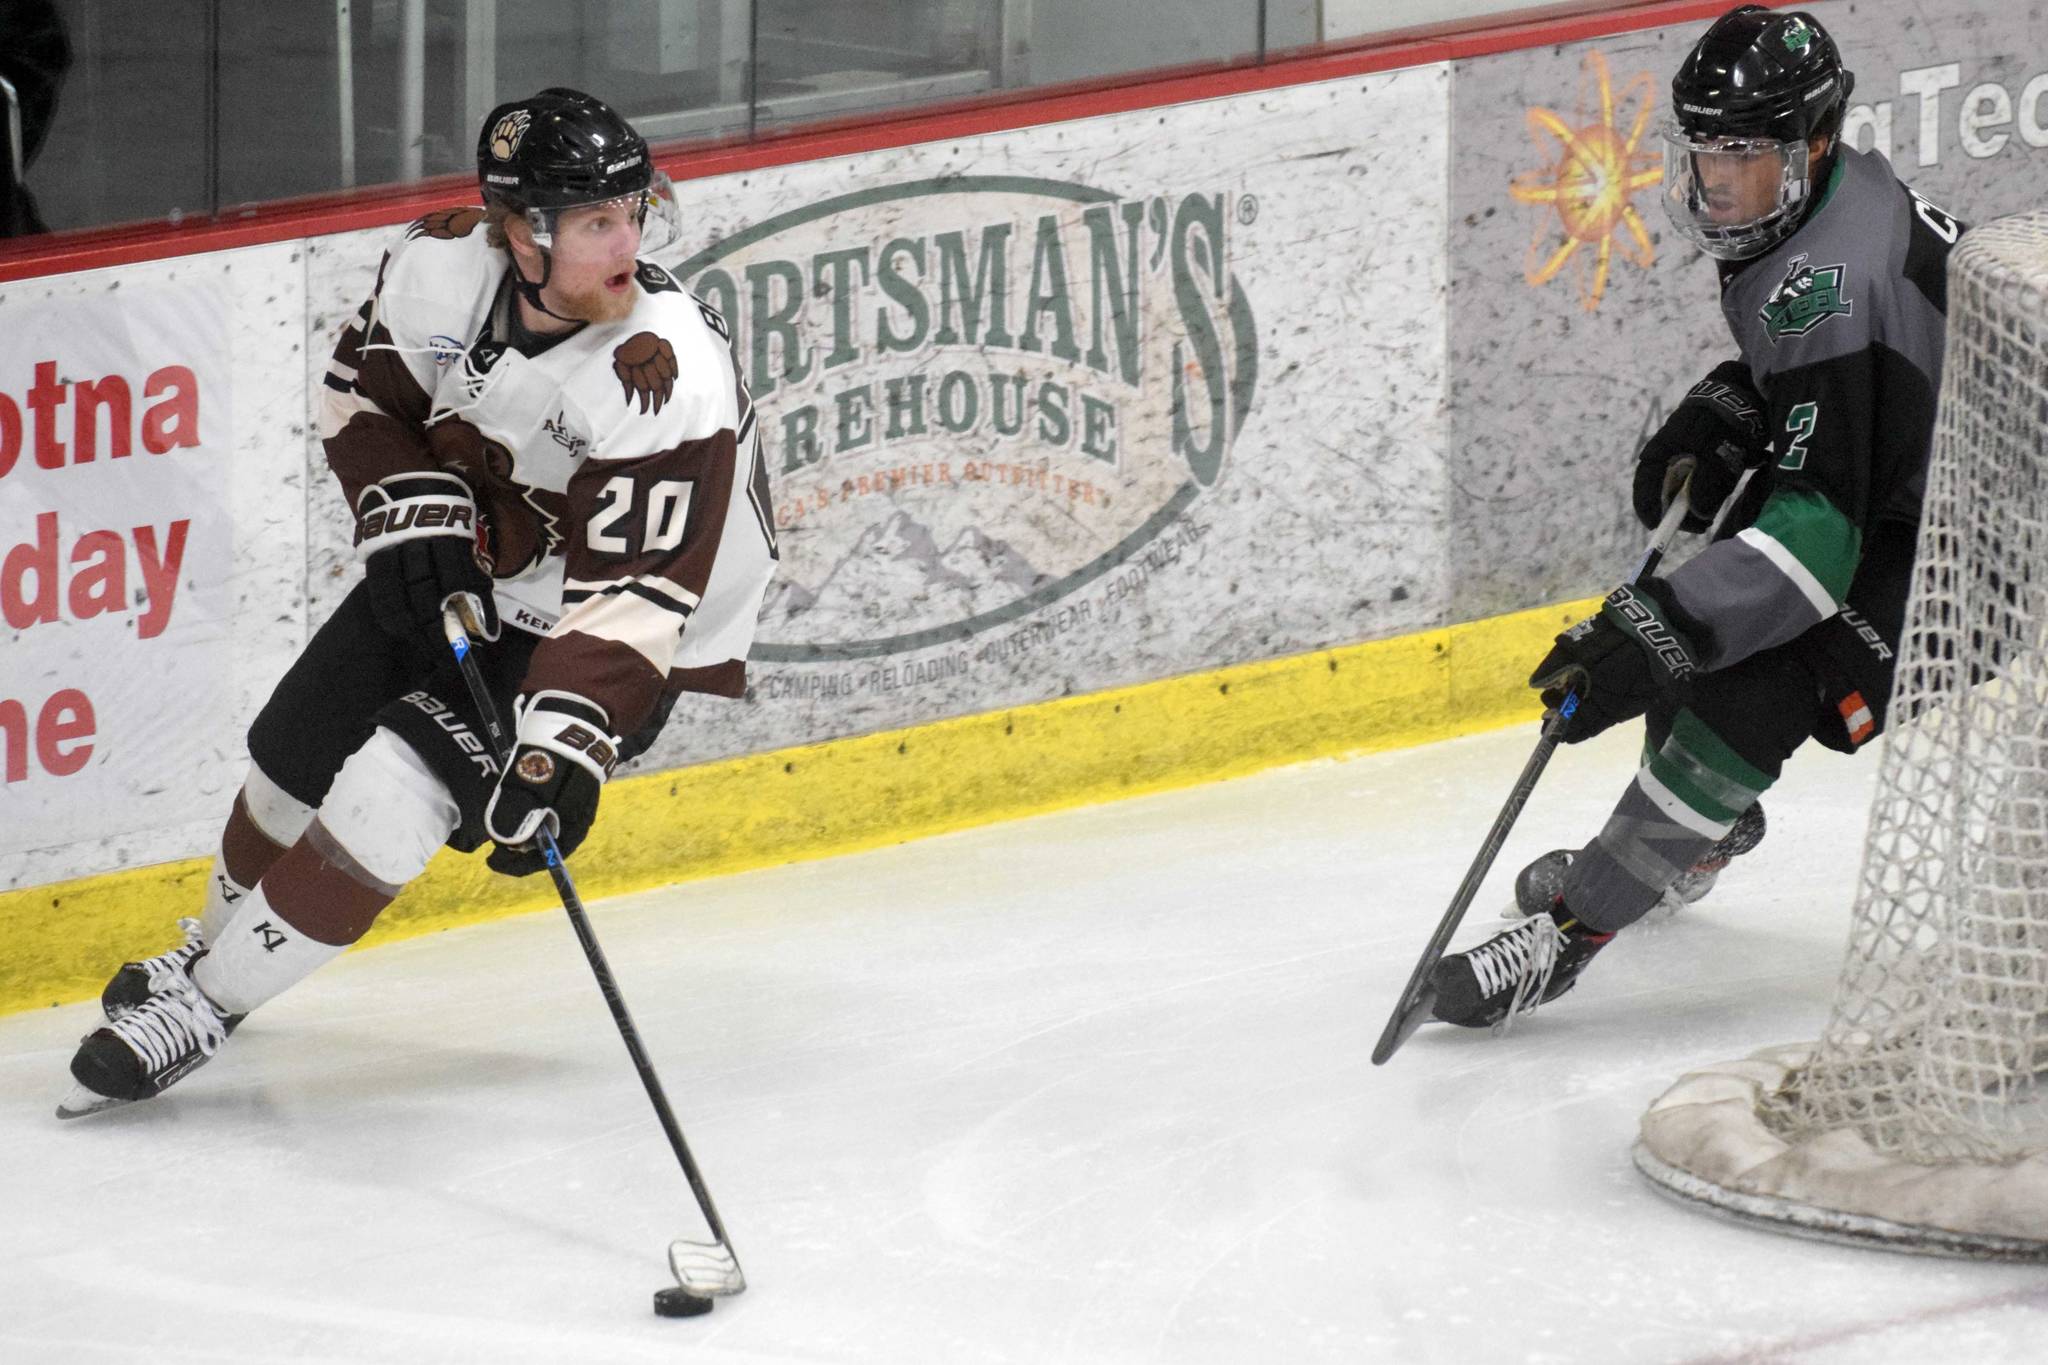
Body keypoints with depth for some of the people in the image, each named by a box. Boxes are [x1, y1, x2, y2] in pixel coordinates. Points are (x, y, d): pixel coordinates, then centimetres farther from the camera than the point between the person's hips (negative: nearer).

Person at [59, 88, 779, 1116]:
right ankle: (214, 944, 40)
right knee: (298, 746, 11)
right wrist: (414, 513, -14)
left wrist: (561, 755, -42)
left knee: (401, 781, -19)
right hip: (460, 570, 6)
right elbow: (366, 390, 2)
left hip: (613, 630, -6)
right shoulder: (442, 268, -19)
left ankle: (208, 1001, -4)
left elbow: (630, 596, -35)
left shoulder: (670, 376, -33)